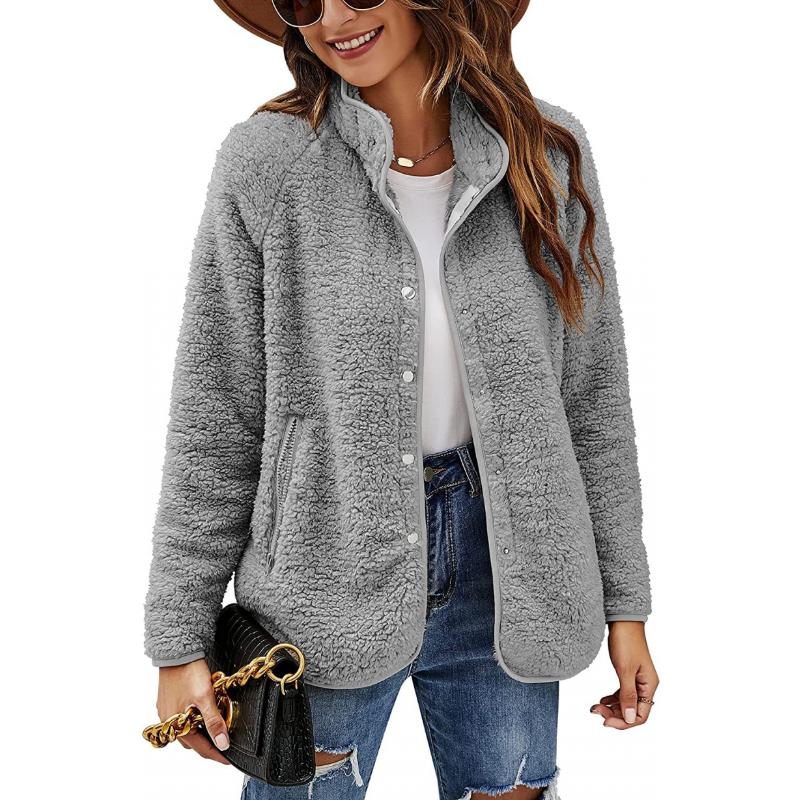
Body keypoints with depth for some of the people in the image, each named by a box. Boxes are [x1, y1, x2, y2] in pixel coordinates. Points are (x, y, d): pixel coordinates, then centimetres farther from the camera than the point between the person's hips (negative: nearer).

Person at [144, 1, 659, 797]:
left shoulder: (547, 153, -4)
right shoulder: (264, 163, -10)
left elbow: (592, 394, 1)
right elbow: (212, 424, -7)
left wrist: (624, 603, 4)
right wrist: (180, 639, -5)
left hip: (499, 565, 2)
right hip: (326, 583, -2)